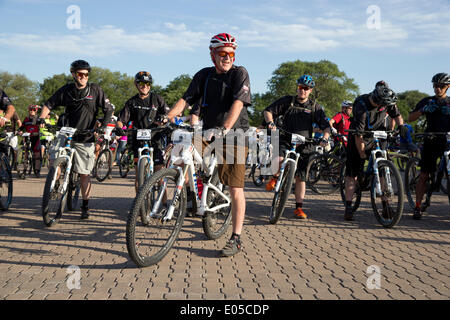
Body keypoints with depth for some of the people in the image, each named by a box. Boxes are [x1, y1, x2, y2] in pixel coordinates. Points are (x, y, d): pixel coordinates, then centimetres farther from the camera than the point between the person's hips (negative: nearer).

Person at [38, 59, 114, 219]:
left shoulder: (95, 90, -1)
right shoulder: (66, 90, 4)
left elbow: (109, 109, 1)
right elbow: (49, 105, 8)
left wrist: (103, 127, -12)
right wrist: (42, 119, -10)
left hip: (86, 138, -2)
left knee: (85, 174, 1)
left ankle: (85, 206, 13)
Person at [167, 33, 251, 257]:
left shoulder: (239, 73, -6)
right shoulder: (204, 75, 8)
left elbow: (238, 103, -19)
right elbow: (186, 99, 3)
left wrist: (225, 128, -33)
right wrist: (168, 117, -13)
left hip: (233, 137, -5)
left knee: (235, 189, -7)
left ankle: (236, 239, -1)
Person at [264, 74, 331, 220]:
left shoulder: (315, 107, 6)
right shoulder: (287, 101, 6)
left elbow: (326, 126, 4)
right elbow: (268, 111, 6)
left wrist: (325, 138, -16)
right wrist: (270, 122, -15)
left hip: (304, 144, 1)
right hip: (285, 140, -1)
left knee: (301, 177, 1)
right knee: (279, 160, -32)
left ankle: (299, 208, 11)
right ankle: (275, 178, 2)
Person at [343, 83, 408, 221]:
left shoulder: (386, 102, -13)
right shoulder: (361, 106, -30)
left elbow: (396, 113, 8)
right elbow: (358, 135, -28)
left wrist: (401, 125, -11)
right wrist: (362, 154, -25)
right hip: (360, 138, -4)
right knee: (352, 173, -7)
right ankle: (348, 207, -5)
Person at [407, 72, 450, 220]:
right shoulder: (427, 101, 9)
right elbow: (410, 118, 5)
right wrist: (423, 110, -12)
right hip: (431, 142, 0)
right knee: (424, 175, -2)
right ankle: (417, 207, 3)